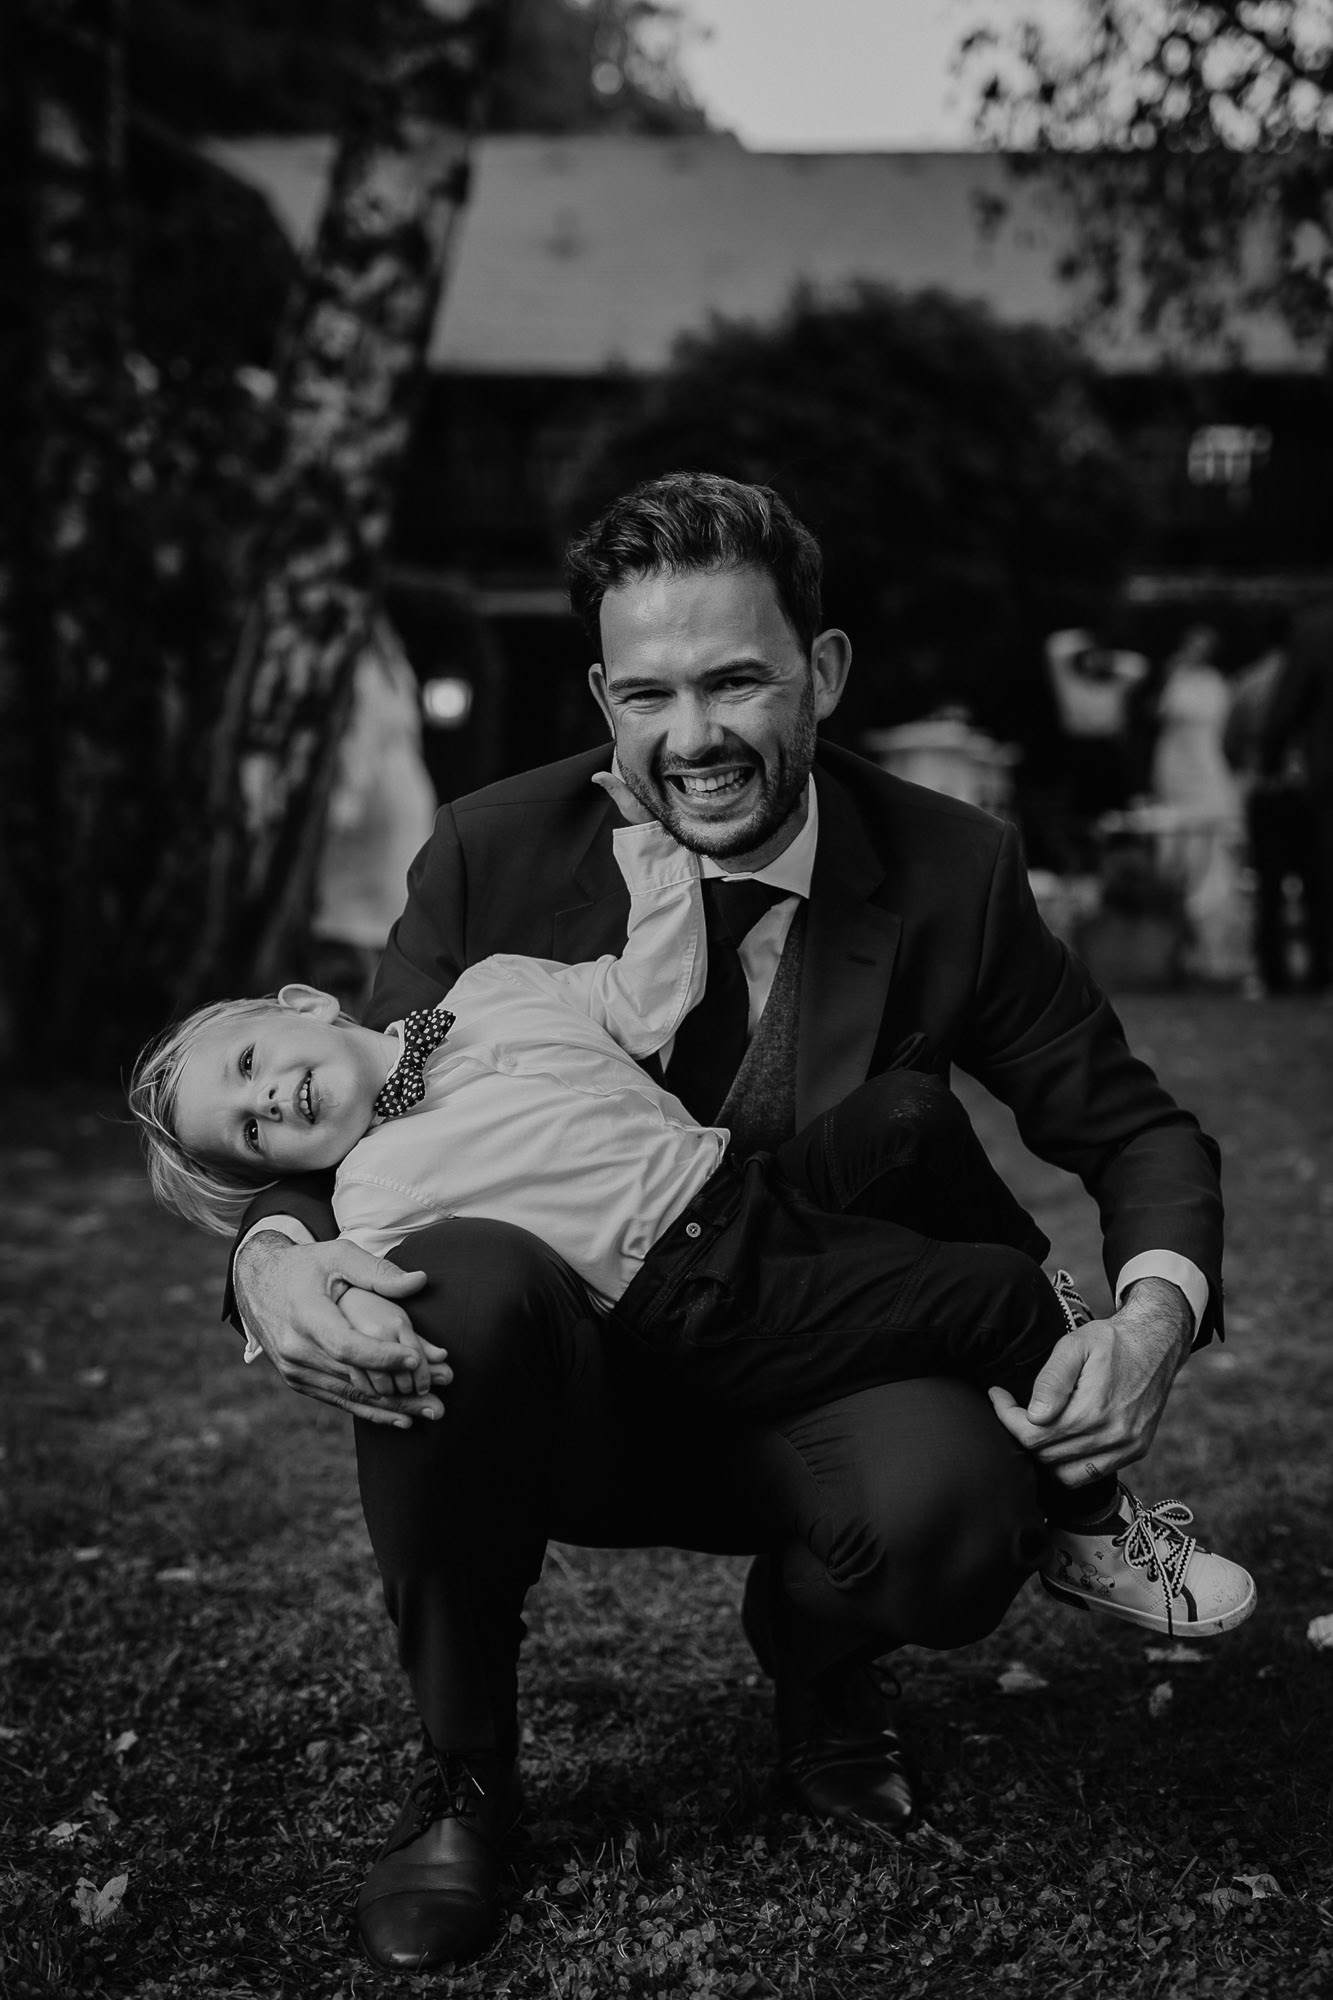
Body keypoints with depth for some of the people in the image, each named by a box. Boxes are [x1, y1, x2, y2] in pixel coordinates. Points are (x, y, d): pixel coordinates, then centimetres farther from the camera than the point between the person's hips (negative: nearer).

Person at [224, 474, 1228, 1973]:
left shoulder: (952, 873, -6)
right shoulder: (495, 856, -8)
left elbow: (1130, 1129, 3)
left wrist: (1156, 1311, -19)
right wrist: (274, 1257, -28)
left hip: (813, 1399, 0)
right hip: (562, 1394, 0)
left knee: (957, 1513, -34)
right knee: (454, 1280, -35)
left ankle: (811, 1654, 8)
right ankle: (461, 1766, -6)